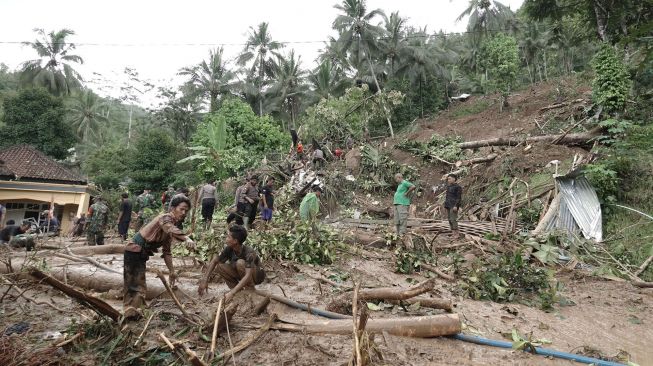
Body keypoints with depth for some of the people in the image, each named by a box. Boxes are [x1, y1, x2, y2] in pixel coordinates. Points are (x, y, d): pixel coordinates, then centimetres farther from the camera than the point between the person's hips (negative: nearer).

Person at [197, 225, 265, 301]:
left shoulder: (249, 252, -34)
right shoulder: (229, 249, -17)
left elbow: (248, 276, -43)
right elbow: (214, 261, -6)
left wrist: (232, 292, -50)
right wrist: (205, 280, -14)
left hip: (256, 275, -6)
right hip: (242, 275, 6)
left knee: (240, 263, -34)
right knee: (219, 266, -14)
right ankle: (239, 290, -5)